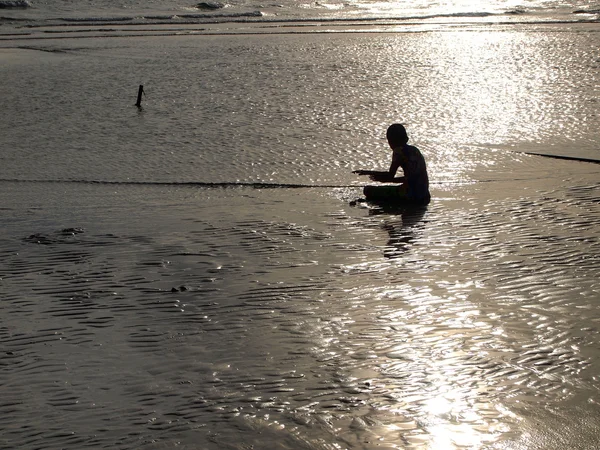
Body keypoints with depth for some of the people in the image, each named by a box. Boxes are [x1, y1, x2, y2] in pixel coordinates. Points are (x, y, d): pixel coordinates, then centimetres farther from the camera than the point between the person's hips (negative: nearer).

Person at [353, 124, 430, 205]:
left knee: (368, 190, -6)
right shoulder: (414, 150, 19)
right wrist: (385, 178, 33)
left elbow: (390, 175, -12)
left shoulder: (399, 151, -7)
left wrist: (369, 172, 2)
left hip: (411, 196, -9)